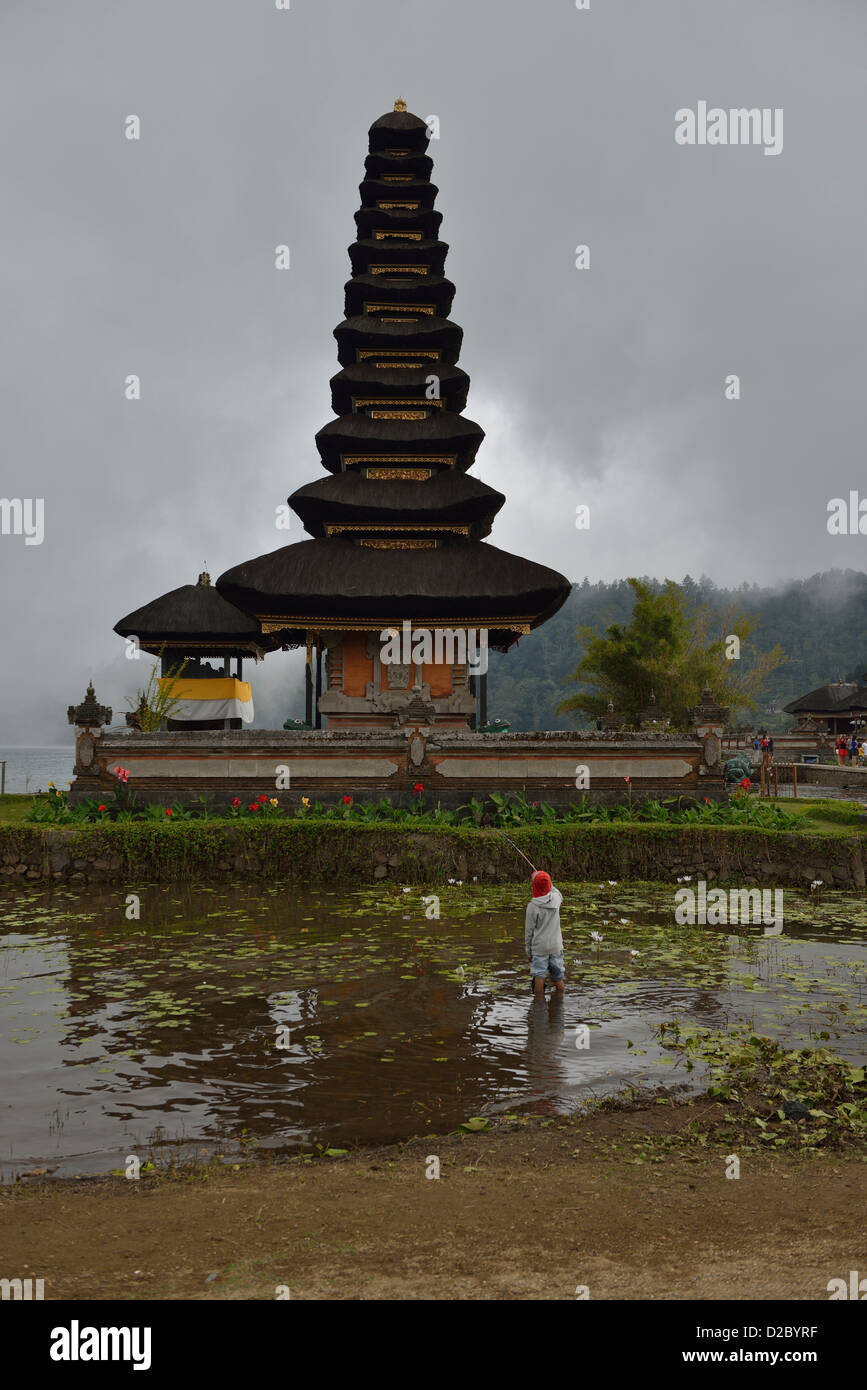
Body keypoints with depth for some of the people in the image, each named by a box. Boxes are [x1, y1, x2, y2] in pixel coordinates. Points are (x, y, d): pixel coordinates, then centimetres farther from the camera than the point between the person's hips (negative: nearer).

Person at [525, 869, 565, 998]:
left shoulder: (532, 906, -16)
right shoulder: (556, 898, -6)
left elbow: (529, 931, -9)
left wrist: (528, 951, 1)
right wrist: (545, 880, 22)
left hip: (539, 947, -4)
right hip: (556, 945, 4)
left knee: (539, 978, 1)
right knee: (558, 978, 16)